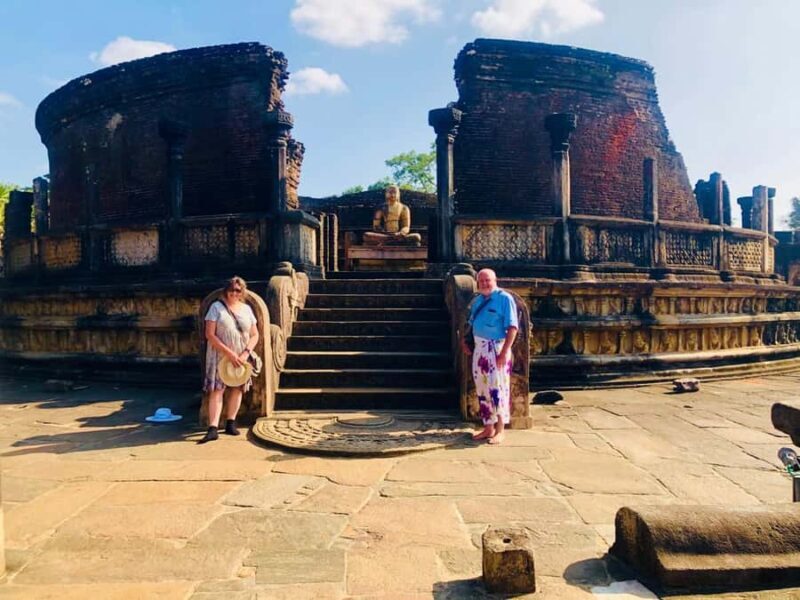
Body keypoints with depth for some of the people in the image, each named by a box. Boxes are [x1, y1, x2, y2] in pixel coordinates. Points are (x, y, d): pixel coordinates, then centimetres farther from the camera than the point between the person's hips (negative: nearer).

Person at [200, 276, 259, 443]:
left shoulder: (246, 308, 6)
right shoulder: (216, 307, -5)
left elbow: (255, 335, 6)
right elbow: (209, 334, -12)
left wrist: (245, 353, -11)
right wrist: (229, 353, -17)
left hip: (241, 358, 4)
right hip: (220, 356, -4)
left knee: (238, 388, 8)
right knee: (216, 390, -7)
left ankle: (230, 423, 20)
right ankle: (213, 429, -9)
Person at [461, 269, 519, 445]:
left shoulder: (504, 298, -8)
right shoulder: (477, 301, 14)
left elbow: (512, 327, -14)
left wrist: (505, 351, -21)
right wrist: (464, 340, 10)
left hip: (496, 349, -7)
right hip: (479, 349, 7)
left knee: (498, 389, -4)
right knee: (482, 390, 11)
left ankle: (500, 431, 5)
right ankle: (488, 428, 22)